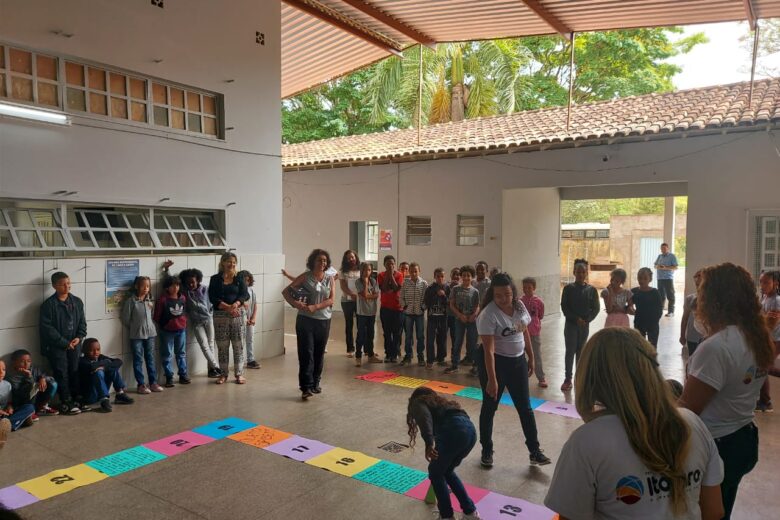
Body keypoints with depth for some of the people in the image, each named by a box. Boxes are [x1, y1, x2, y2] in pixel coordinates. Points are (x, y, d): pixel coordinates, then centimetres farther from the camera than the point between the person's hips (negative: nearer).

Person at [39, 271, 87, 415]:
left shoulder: (77, 301, 5)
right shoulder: (48, 304, -11)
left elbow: (82, 322, 11)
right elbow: (46, 328, -14)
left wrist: (79, 337, -7)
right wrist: (64, 342, -15)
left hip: (74, 345, 5)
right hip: (56, 346, -5)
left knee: (75, 372, 11)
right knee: (62, 375, 1)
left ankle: (76, 400, 22)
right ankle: (65, 403, 10)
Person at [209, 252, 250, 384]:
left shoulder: (239, 279, 5)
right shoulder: (215, 279, 2)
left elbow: (244, 294, -5)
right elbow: (213, 298, -7)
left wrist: (236, 304, -24)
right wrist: (227, 307, -19)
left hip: (238, 314, 0)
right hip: (220, 315, 0)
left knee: (238, 345, 3)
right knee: (222, 346, 6)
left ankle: (239, 374, 11)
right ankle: (223, 374, 17)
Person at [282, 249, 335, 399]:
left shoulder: (329, 279, 7)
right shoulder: (305, 277, 1)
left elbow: (331, 300, -4)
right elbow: (286, 291, -1)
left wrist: (315, 307, -17)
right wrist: (295, 304, -18)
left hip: (324, 320, 3)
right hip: (305, 320, -3)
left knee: (319, 353, 10)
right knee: (306, 353, -8)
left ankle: (315, 383, 25)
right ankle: (306, 387, -7)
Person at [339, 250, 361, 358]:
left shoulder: (361, 270, 3)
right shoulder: (344, 272, 4)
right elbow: (343, 286, -4)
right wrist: (352, 294, -20)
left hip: (360, 300, -1)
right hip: (347, 300, 1)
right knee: (349, 325, 7)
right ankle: (350, 349, 13)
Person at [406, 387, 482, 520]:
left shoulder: (417, 403, 20)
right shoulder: (440, 402, 39)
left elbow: (424, 417, -7)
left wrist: (429, 443, -20)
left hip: (454, 431, -7)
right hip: (470, 430, 7)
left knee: (435, 473, 16)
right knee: (446, 471, 27)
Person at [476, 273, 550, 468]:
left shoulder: (519, 305, -4)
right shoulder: (488, 315, -24)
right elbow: (488, 350, -26)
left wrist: (531, 357, 13)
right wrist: (492, 379, -28)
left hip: (518, 361, 6)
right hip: (494, 362, -5)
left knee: (525, 407, 9)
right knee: (490, 407, 7)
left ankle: (534, 451, 20)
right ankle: (487, 451, 23)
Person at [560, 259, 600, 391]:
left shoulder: (591, 289, -1)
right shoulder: (568, 288, -5)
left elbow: (596, 308, 0)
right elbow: (564, 307, -7)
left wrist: (586, 320, -12)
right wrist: (576, 318, -15)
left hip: (585, 325, 2)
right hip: (571, 324, -2)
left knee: (581, 351, 12)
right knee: (570, 351, -1)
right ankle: (567, 379, 4)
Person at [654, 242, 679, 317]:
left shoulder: (672, 256, -2)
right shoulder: (659, 256, 16)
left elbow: (675, 267, -9)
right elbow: (655, 265, 17)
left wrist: (666, 268, -21)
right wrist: (657, 267, -7)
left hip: (668, 278, -6)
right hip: (659, 278, 6)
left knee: (670, 296, -5)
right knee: (661, 295, 10)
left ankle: (671, 311, -4)